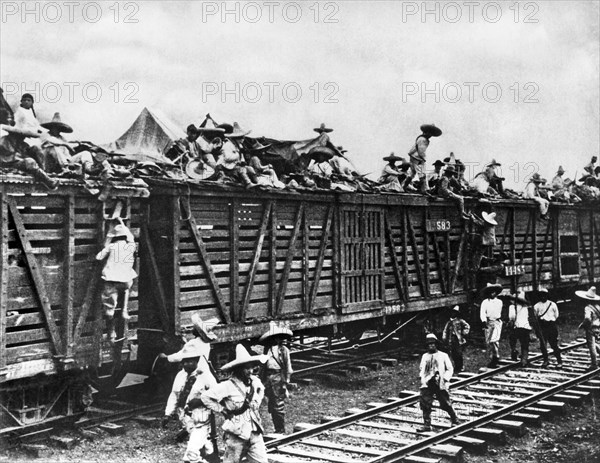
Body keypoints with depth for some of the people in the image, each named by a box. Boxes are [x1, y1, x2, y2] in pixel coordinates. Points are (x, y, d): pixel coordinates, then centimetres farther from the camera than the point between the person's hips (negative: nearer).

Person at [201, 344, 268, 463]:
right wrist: (222, 409, -10)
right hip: (236, 434, -5)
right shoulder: (227, 387, -16)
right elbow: (205, 397, -14)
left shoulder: (255, 382, 3)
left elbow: (261, 390, 27)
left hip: (255, 432, 5)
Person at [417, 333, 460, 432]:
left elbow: (450, 369, 7)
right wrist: (422, 378, 5)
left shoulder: (443, 355, 8)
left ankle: (455, 420, 23)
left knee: (446, 404, 1)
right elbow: (421, 369, 23)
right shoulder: (425, 356, 17)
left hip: (440, 384, -3)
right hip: (427, 384, 3)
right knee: (425, 404, -6)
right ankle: (427, 425, -1)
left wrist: (445, 379, -8)